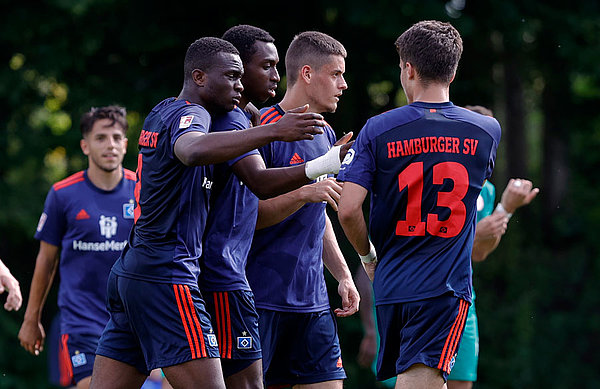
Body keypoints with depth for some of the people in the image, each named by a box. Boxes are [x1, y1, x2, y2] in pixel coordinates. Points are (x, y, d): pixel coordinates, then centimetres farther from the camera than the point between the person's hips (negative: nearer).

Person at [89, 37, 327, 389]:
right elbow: (192, 150, -35)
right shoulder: (189, 114, -10)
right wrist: (273, 131, -43)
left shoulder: (162, 112, 18)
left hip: (128, 270, 10)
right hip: (165, 276, -10)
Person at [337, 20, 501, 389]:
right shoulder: (486, 131, 1)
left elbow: (348, 209, -9)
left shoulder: (377, 130, -3)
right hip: (446, 287, -2)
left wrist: (369, 257, 8)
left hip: (390, 285, 2)